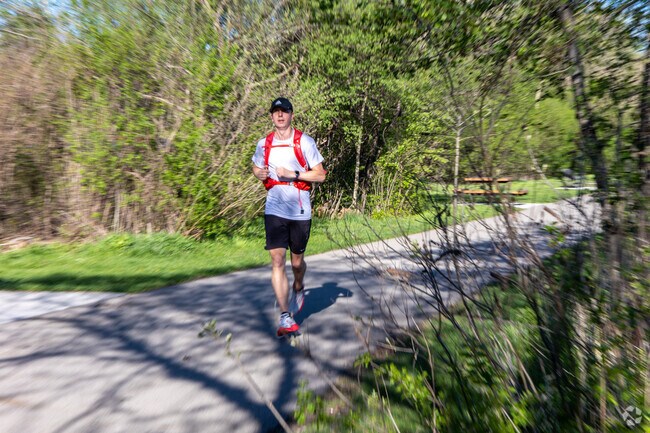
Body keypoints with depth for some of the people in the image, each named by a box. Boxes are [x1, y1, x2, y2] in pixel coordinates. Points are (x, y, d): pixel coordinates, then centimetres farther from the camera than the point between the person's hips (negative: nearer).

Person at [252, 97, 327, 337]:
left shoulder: (305, 141, -1)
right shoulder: (264, 144, 8)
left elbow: (320, 174, -2)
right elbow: (256, 169, 23)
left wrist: (293, 174, -14)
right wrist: (260, 174, -1)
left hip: (300, 210, -1)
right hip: (274, 209, 2)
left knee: (296, 260, 10)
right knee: (277, 260, -8)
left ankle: (298, 289, 44)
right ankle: (285, 316, 0)